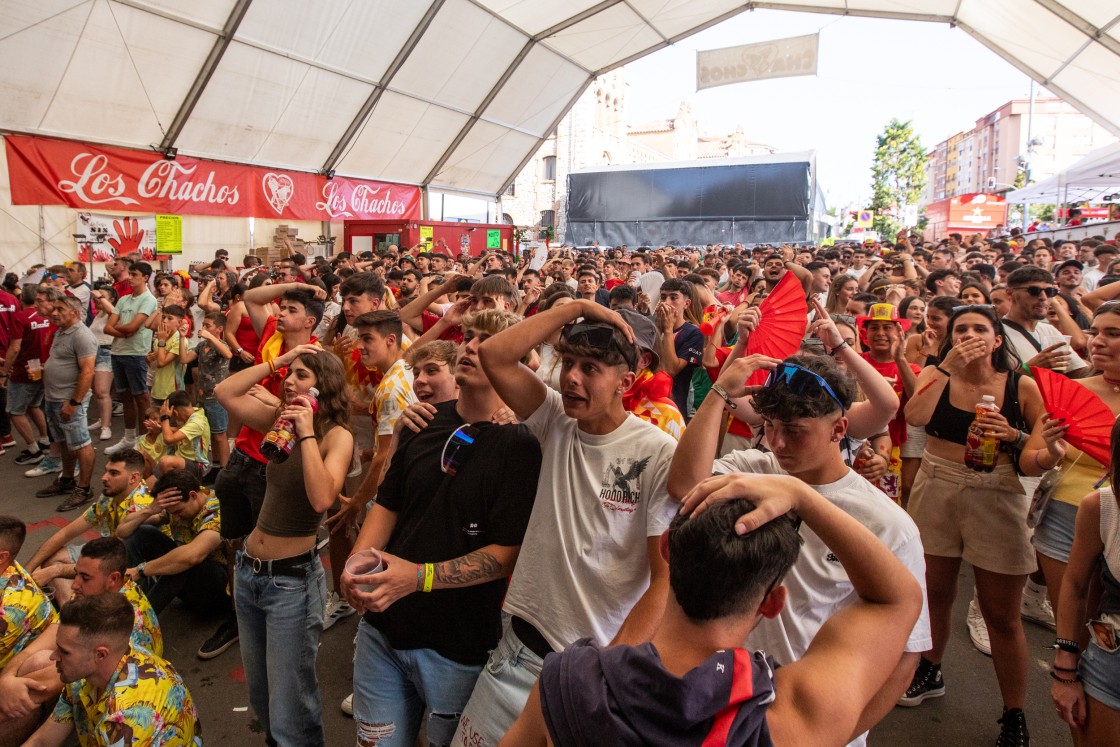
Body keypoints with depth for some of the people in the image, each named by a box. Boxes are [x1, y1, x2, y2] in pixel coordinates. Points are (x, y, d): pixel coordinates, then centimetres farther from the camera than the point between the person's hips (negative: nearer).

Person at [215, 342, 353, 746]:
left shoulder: (338, 436, -15)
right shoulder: (281, 419, 4)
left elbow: (321, 499, -30)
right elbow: (224, 393, 1)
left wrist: (307, 432, -26)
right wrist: (277, 361, -5)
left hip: (292, 579, -7)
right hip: (248, 571, 7)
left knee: (289, 708, 2)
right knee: (259, 695, 23)